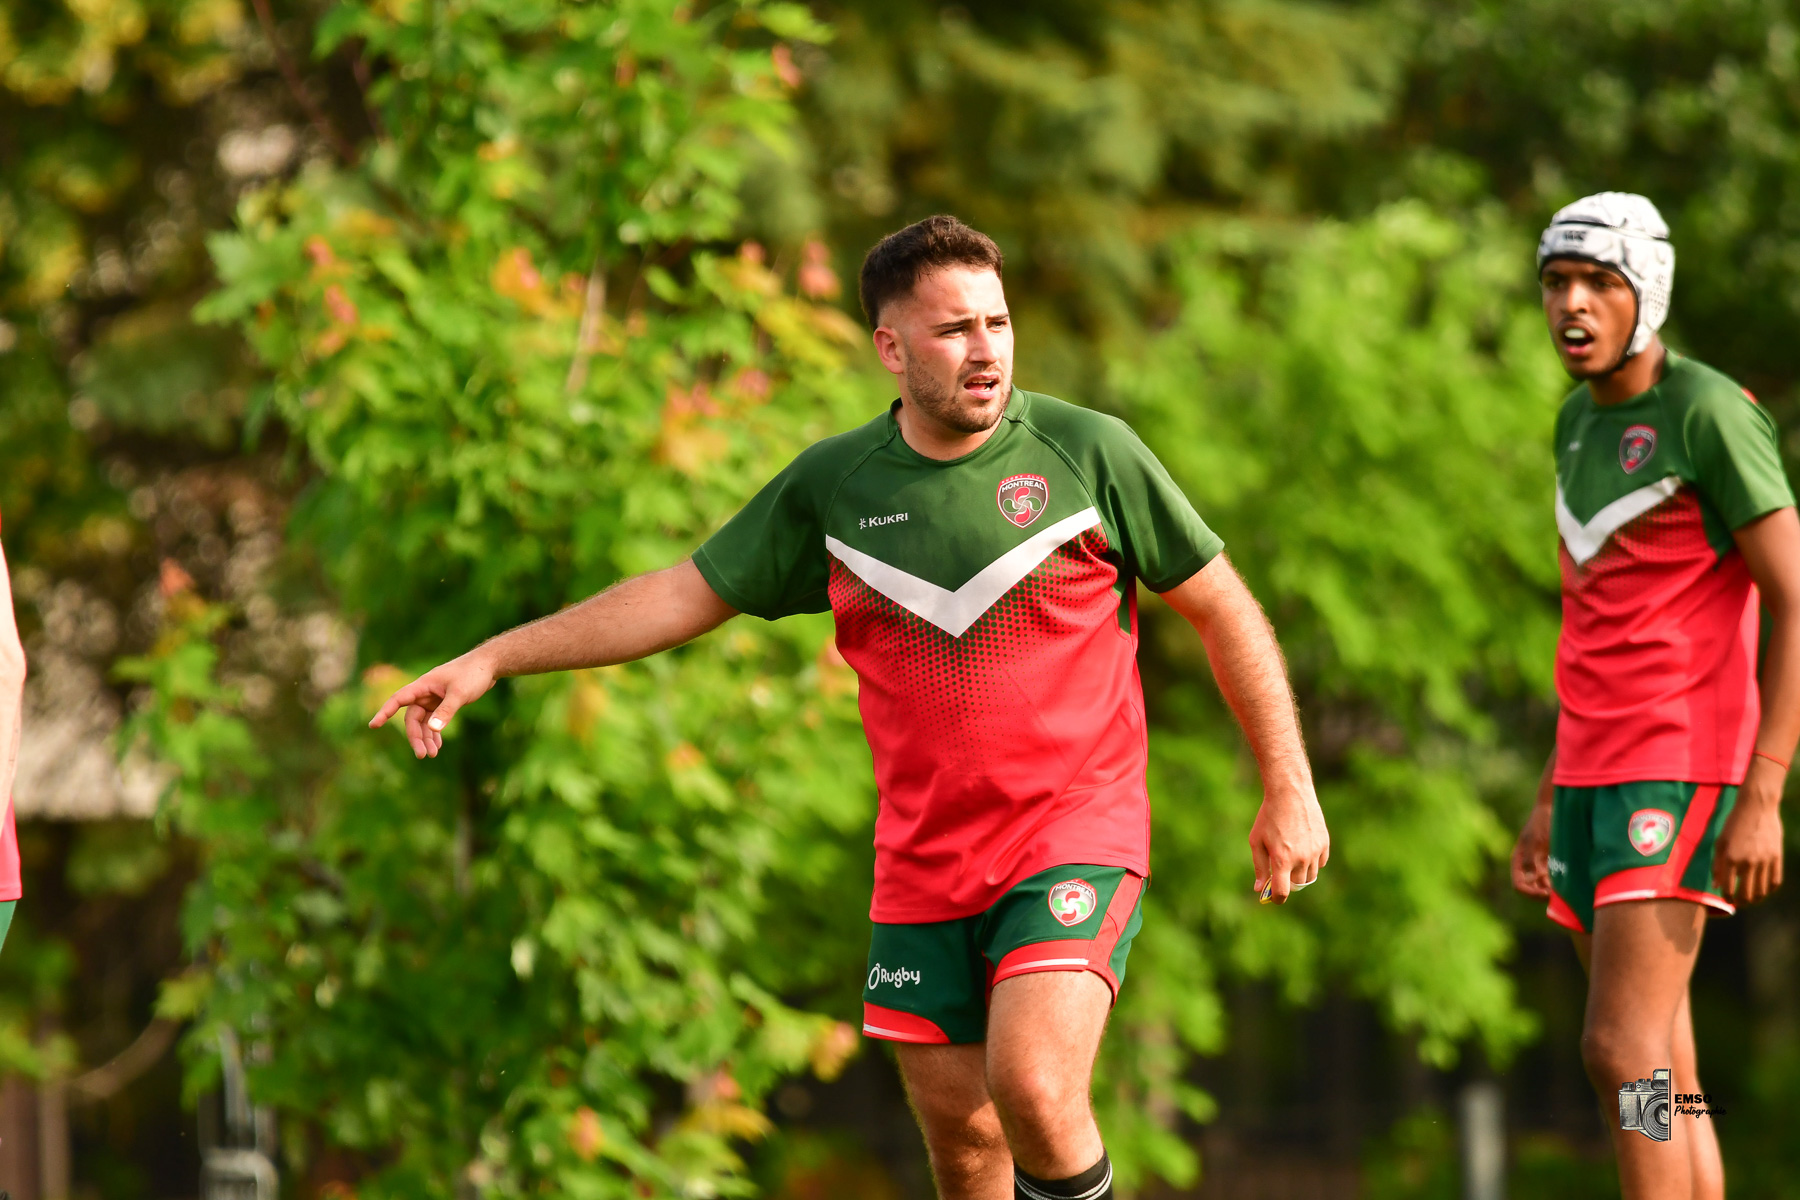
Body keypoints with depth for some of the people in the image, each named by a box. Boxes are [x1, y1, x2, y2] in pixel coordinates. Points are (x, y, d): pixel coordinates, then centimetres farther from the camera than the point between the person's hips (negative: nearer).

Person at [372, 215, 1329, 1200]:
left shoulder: (1088, 452, -6)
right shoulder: (831, 485, 2)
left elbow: (1223, 609, 3)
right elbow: (684, 596, 10)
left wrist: (1289, 786, 1)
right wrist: (489, 660, 6)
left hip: (1074, 842, -4)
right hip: (921, 862, 4)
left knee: (1034, 1092, -24)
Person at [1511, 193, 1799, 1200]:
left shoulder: (1711, 415, -11)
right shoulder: (1579, 423, 16)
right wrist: (1551, 801, 21)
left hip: (1682, 772, -8)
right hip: (1594, 775, 8)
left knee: (1624, 1052, -16)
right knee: (1662, 1076, 6)